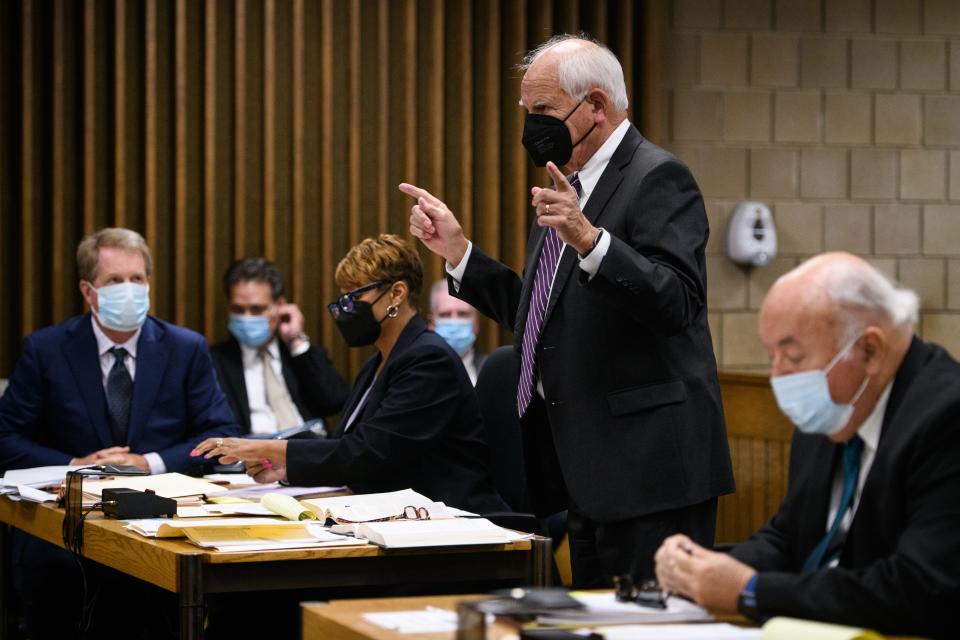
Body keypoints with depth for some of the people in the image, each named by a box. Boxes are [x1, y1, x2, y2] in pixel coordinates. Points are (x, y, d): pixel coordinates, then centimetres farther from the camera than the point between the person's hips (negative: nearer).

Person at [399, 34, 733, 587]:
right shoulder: (572, 187, 18)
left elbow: (677, 302, -23)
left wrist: (589, 239, -34)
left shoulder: (657, 178, -10)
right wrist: (458, 250, 16)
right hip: (589, 469, 10)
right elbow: (541, 314, 22)